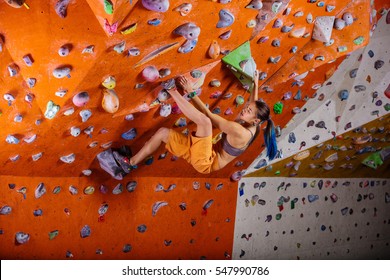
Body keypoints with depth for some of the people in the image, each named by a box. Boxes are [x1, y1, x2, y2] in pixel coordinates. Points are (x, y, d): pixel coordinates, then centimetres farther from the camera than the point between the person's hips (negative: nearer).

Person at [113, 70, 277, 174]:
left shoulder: (239, 131, -26)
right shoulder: (253, 127, 0)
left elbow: (208, 116, -23)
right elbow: (255, 105, 23)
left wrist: (191, 93, -19)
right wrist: (256, 83, 32)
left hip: (205, 162, -10)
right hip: (203, 153, 10)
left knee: (204, 121, -35)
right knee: (163, 132, 5)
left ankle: (172, 90, -21)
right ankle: (131, 163, 10)